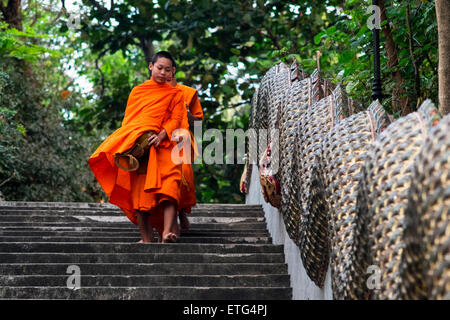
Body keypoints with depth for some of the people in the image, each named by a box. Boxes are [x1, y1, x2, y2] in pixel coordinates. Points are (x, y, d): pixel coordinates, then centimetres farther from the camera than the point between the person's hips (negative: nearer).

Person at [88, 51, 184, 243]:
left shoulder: (175, 94, 16)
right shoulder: (137, 91, 20)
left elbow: (176, 119, 3)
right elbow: (128, 118, 17)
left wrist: (161, 135, -16)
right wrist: (128, 145, 0)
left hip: (162, 146, -2)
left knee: (169, 185, -23)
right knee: (140, 193, -4)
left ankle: (167, 233, -34)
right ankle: (146, 240, 0)